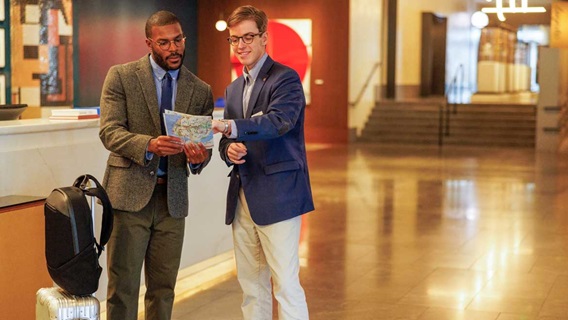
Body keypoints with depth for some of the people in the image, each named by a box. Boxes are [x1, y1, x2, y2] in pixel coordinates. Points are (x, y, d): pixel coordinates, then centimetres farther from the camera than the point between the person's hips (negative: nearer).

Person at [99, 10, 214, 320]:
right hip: (130, 194, -3)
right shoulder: (121, 76, 0)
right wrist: (149, 144, -28)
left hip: (173, 198, 3)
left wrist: (198, 157, -17)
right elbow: (109, 131, -10)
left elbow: (204, 144, 8)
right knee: (123, 286, 0)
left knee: (163, 288, 10)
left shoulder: (200, 90, 8)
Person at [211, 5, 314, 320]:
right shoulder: (234, 89, 17)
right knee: (250, 283, 12)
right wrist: (228, 148, -3)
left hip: (277, 195, -7)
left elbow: (279, 121, -24)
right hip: (242, 197, 8)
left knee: (285, 282, -7)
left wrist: (231, 127, -38)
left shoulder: (285, 78, -7)